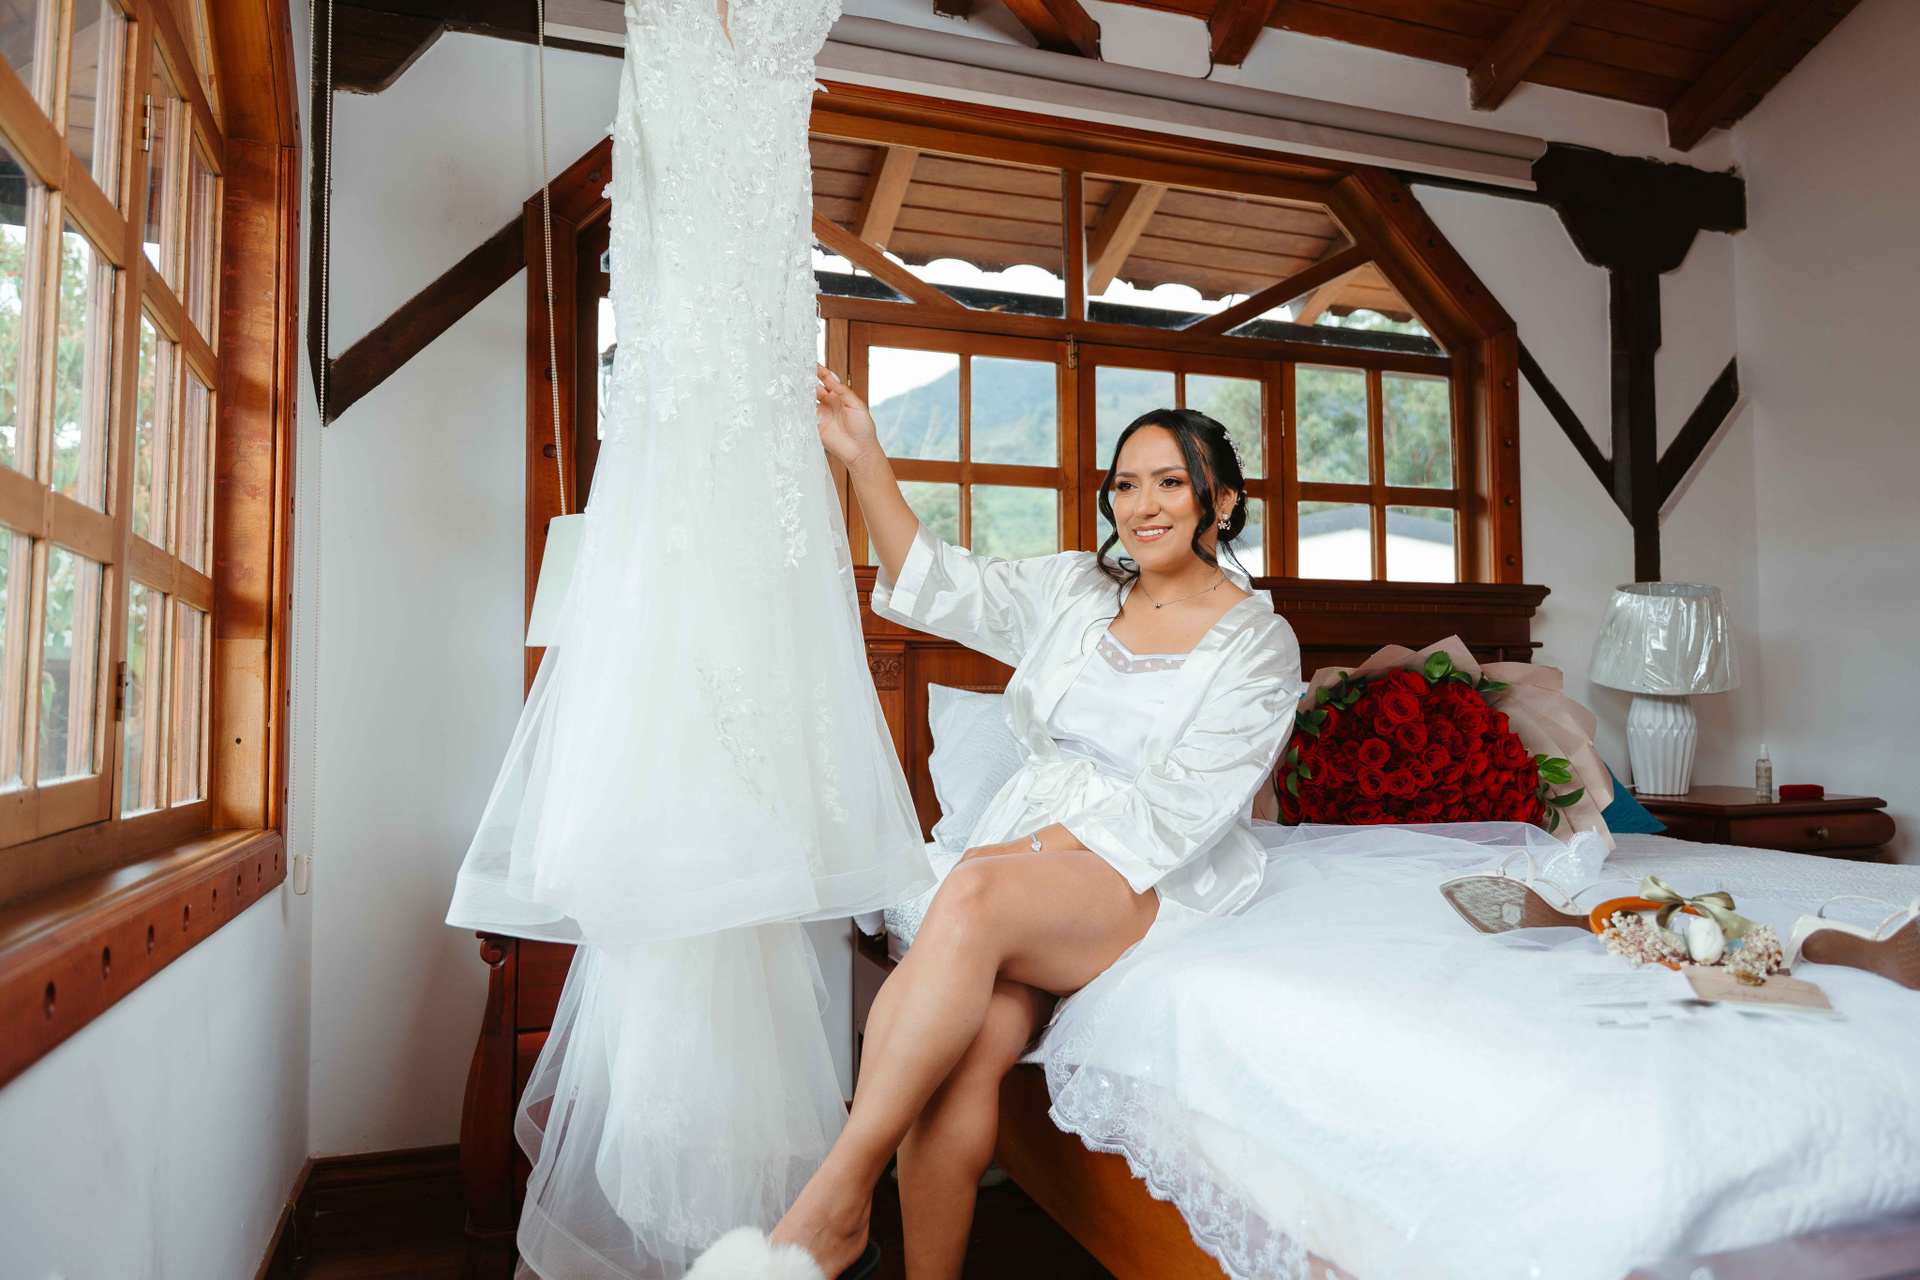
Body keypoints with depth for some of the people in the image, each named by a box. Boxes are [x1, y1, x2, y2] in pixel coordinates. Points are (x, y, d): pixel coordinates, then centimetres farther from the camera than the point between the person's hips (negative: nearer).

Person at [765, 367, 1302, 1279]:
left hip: (1153, 878, -4)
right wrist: (864, 460, 1)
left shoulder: (1259, 642, 2)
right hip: (1022, 846, 4)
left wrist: (1055, 846, -18)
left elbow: (1182, 803, -8)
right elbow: (940, 587, 10)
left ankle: (835, 1201, -31)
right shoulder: (1074, 588, 16)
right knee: (967, 1044, -28)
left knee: (975, 892, -35)